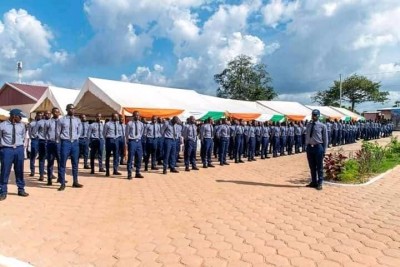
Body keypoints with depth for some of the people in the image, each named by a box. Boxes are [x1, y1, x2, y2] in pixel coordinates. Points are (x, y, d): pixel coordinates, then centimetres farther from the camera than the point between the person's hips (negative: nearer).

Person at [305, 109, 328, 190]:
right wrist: (307, 146, 8)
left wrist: (324, 150, -5)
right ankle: (313, 182, 25)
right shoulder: (308, 125, 9)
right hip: (310, 147, 5)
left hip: (318, 147, -5)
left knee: (319, 167, 3)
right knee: (312, 166, 13)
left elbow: (325, 139, -2)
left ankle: (319, 183, 13)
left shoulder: (322, 126, -4)